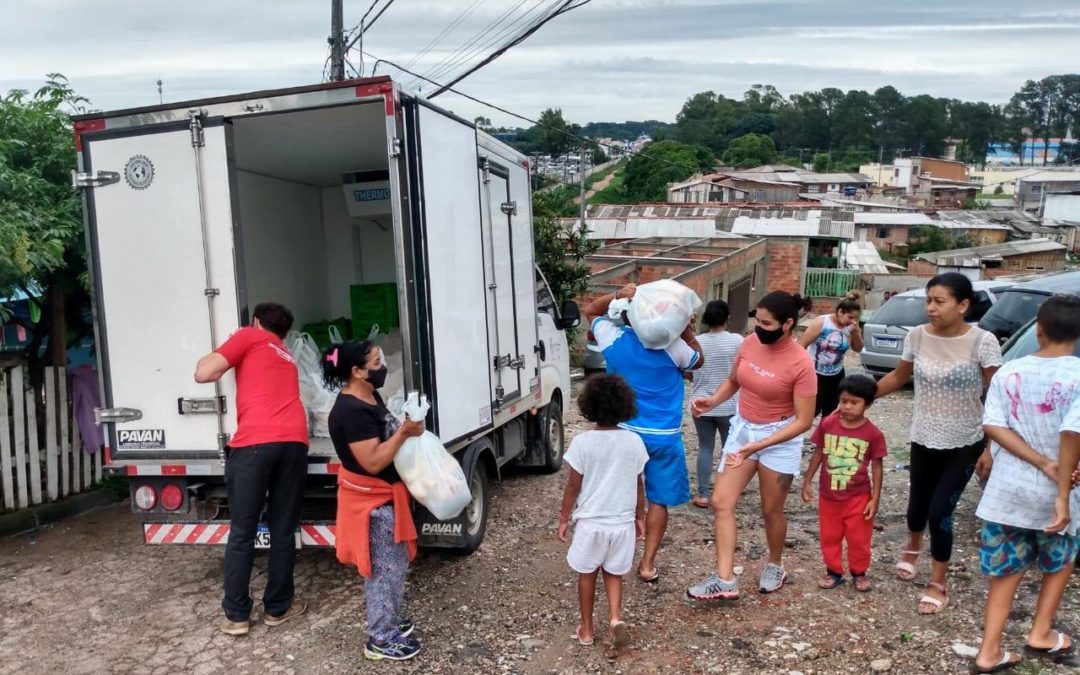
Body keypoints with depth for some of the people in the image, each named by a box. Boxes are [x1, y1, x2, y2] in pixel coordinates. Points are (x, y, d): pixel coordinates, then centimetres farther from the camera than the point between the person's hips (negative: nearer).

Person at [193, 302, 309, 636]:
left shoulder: (249, 337, 15)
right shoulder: (287, 357, 31)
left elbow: (203, 374, 7)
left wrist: (226, 350, 26)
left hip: (254, 443, -4)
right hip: (293, 442, 4)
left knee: (242, 533, 7)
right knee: (283, 530, 13)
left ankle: (236, 615, 13)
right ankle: (278, 607, 22)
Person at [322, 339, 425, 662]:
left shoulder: (370, 397, 5)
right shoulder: (351, 411, -26)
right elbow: (372, 462, -28)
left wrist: (405, 428, 4)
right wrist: (404, 433, -28)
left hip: (384, 496, 10)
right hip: (372, 501, -10)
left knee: (394, 564, 22)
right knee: (385, 569, 1)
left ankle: (388, 620, 38)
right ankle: (381, 639, 16)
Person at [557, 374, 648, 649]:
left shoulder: (582, 442, -13)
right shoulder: (634, 442, -5)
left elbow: (574, 486, -8)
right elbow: (639, 485, 3)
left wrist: (563, 518, 5)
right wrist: (640, 516, 17)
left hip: (590, 521, -2)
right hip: (623, 521, 2)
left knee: (587, 574, 16)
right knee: (614, 573, 19)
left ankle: (587, 629, 26)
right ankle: (615, 617, -1)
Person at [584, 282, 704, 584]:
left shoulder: (613, 339, -10)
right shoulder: (672, 346, -13)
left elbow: (591, 310, 9)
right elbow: (699, 361, 9)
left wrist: (616, 295, -7)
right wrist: (688, 332, 0)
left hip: (624, 432, 2)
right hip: (663, 436, -2)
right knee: (659, 500, 12)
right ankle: (647, 564, 15)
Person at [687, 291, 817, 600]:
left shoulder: (801, 363, -22)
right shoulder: (750, 343, -5)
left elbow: (803, 421, -20)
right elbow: (733, 382, 13)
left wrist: (759, 446, -27)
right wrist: (711, 402, -7)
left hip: (779, 439, -5)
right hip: (742, 429, 5)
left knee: (771, 510, 11)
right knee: (721, 502, -3)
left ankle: (775, 566, 39)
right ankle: (725, 580, 1)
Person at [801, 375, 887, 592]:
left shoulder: (873, 434, -13)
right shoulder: (827, 424, -8)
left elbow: (876, 467, -6)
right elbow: (818, 453, 3)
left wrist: (875, 498, -6)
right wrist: (807, 482, 5)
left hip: (858, 497, -2)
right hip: (828, 495, 2)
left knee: (859, 538, 12)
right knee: (829, 536, 14)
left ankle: (859, 573, 32)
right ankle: (833, 572, 30)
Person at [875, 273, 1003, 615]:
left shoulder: (983, 342, -17)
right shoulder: (917, 336, -7)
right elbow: (899, 377, 9)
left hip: (964, 444, -3)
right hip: (924, 440, 3)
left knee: (940, 511, -5)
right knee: (918, 507, 13)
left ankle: (938, 585, 19)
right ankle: (912, 548, 50)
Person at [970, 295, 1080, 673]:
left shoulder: (1009, 372, 0)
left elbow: (992, 426, -10)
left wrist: (1042, 465, -11)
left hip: (1006, 491, 2)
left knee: (1005, 572, 13)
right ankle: (1041, 634, 29)